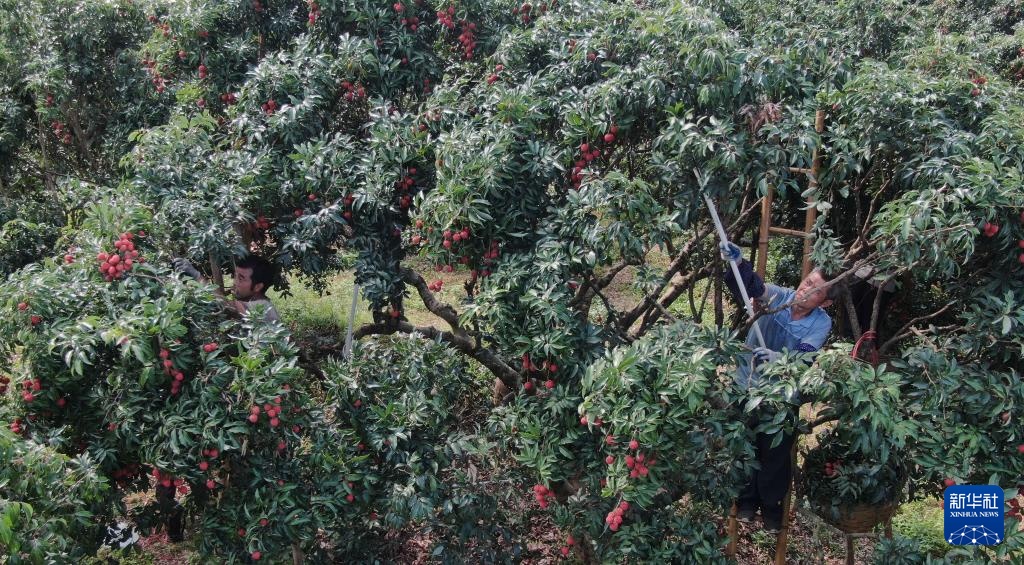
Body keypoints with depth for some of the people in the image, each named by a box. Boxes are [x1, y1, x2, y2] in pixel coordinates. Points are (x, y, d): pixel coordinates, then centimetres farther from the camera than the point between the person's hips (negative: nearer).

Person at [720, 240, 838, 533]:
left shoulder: (822, 323, -14)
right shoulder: (780, 297, -12)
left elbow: (804, 356, -29)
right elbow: (754, 285, -32)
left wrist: (777, 357, -50)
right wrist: (737, 262, -53)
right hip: (747, 387, 1)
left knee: (776, 454, 11)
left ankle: (771, 505, 34)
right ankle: (747, 499, 34)